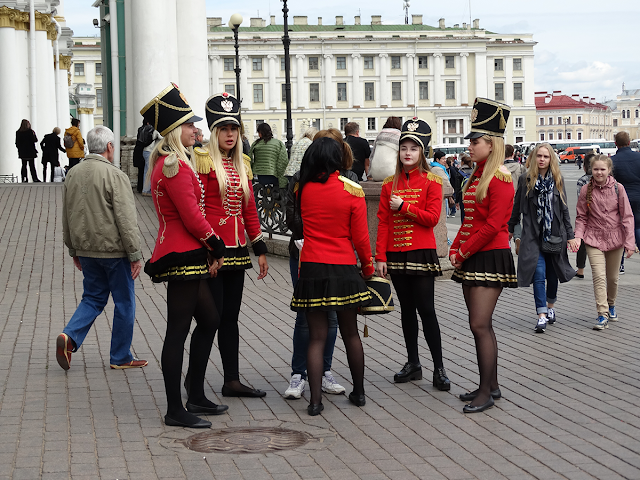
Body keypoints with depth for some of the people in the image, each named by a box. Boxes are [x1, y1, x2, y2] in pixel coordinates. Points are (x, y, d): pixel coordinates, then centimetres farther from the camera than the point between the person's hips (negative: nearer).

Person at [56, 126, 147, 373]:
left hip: (86, 250, 6)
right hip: (114, 250, -6)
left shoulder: (73, 175, 6)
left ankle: (69, 336, -4)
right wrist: (135, 254, -11)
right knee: (124, 302, 7)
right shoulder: (114, 176, -15)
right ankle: (121, 357, 13)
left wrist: (74, 250, 22)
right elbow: (126, 219, -17)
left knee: (93, 297, 17)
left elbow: (67, 217, 14)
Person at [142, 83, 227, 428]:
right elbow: (192, 218, -19)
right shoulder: (175, 167, -17)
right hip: (183, 257, -11)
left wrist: (208, 251, 13)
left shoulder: (166, 163, 15)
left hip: (187, 257, 11)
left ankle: (196, 397, 25)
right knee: (178, 331, -5)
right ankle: (175, 410, 2)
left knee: (209, 320, 18)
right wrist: (217, 248, -6)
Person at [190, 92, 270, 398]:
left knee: (230, 316, 11)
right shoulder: (203, 160, -8)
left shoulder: (241, 164, 14)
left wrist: (260, 250, 17)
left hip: (237, 250, 7)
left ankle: (232, 381, 16)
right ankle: (193, 377, 11)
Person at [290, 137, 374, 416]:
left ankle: (315, 401, -1)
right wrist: (368, 267, 9)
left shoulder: (303, 189, -1)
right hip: (344, 268, -1)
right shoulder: (352, 190, -7)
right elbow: (360, 236, -5)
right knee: (350, 333, 14)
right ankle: (359, 393, 24)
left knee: (316, 337, 4)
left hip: (311, 268, 1)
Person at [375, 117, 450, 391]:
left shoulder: (431, 181, -2)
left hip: (422, 253, -4)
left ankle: (439, 368, 0)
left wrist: (403, 206, -13)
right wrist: (381, 257, 1)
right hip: (396, 254, 4)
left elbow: (432, 218, -10)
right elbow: (383, 222, 6)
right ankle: (413, 364, 19)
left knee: (426, 309, -6)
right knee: (407, 310, 11)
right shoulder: (390, 184, 8)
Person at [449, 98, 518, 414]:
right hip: (471, 258, 9)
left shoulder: (499, 177, -14)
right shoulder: (476, 176, 14)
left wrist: (464, 251, -13)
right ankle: (492, 385, 21)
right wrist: (455, 250, 6)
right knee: (482, 326, 13)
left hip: (491, 257, -9)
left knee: (479, 325, -9)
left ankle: (486, 393, -3)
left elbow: (493, 226, -19)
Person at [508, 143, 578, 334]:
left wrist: (570, 235, 3)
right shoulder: (526, 180, 0)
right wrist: (510, 229, 13)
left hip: (555, 235, 2)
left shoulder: (558, 181, 4)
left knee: (553, 273, 13)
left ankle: (551, 307, 34)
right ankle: (541, 315, -12)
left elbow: (564, 210, 7)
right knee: (539, 273, -12)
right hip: (533, 236, -2)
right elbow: (517, 206, 9)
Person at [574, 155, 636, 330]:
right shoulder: (586, 190, -4)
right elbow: (581, 217, 4)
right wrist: (578, 236, -12)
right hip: (594, 239, -1)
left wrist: (629, 242, -7)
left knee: (613, 277, 14)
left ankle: (611, 305, 40)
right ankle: (603, 315, -13)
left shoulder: (618, 188, -6)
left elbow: (627, 216, -3)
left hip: (615, 239, 1)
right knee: (599, 277, -14)